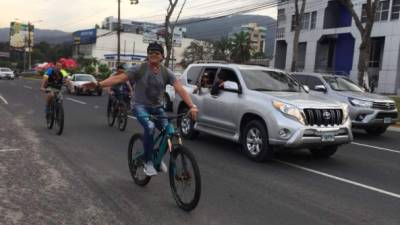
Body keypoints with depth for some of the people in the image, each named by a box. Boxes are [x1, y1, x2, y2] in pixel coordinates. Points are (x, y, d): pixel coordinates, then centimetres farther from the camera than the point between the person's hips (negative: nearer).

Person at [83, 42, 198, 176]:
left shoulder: (166, 73, -6)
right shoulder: (139, 69, -12)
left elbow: (180, 90, -17)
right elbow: (119, 78, -17)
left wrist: (192, 106, -31)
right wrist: (99, 84, -30)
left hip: (157, 107, 4)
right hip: (140, 105, -3)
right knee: (150, 127, -32)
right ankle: (148, 162, -13)